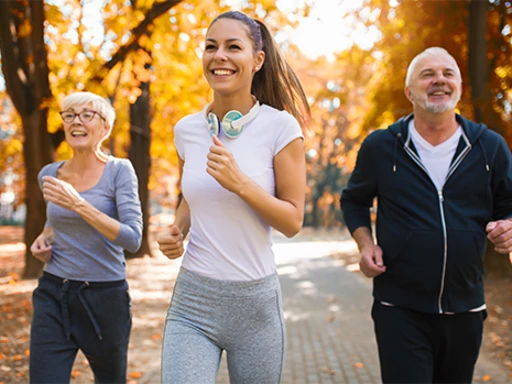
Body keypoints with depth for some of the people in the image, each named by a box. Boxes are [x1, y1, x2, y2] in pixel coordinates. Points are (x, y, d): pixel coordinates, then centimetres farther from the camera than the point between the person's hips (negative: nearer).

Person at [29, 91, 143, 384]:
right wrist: (44, 237, 4)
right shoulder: (50, 174, 4)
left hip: (105, 296, -3)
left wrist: (79, 205, -28)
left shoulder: (119, 171, -9)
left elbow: (133, 239, -20)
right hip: (53, 296, 3)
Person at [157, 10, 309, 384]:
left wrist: (240, 183, -22)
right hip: (192, 301, 2)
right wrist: (176, 232, -1)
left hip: (255, 301, -2)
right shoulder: (187, 129, 3)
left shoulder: (280, 126, -9)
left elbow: (293, 221, -8)